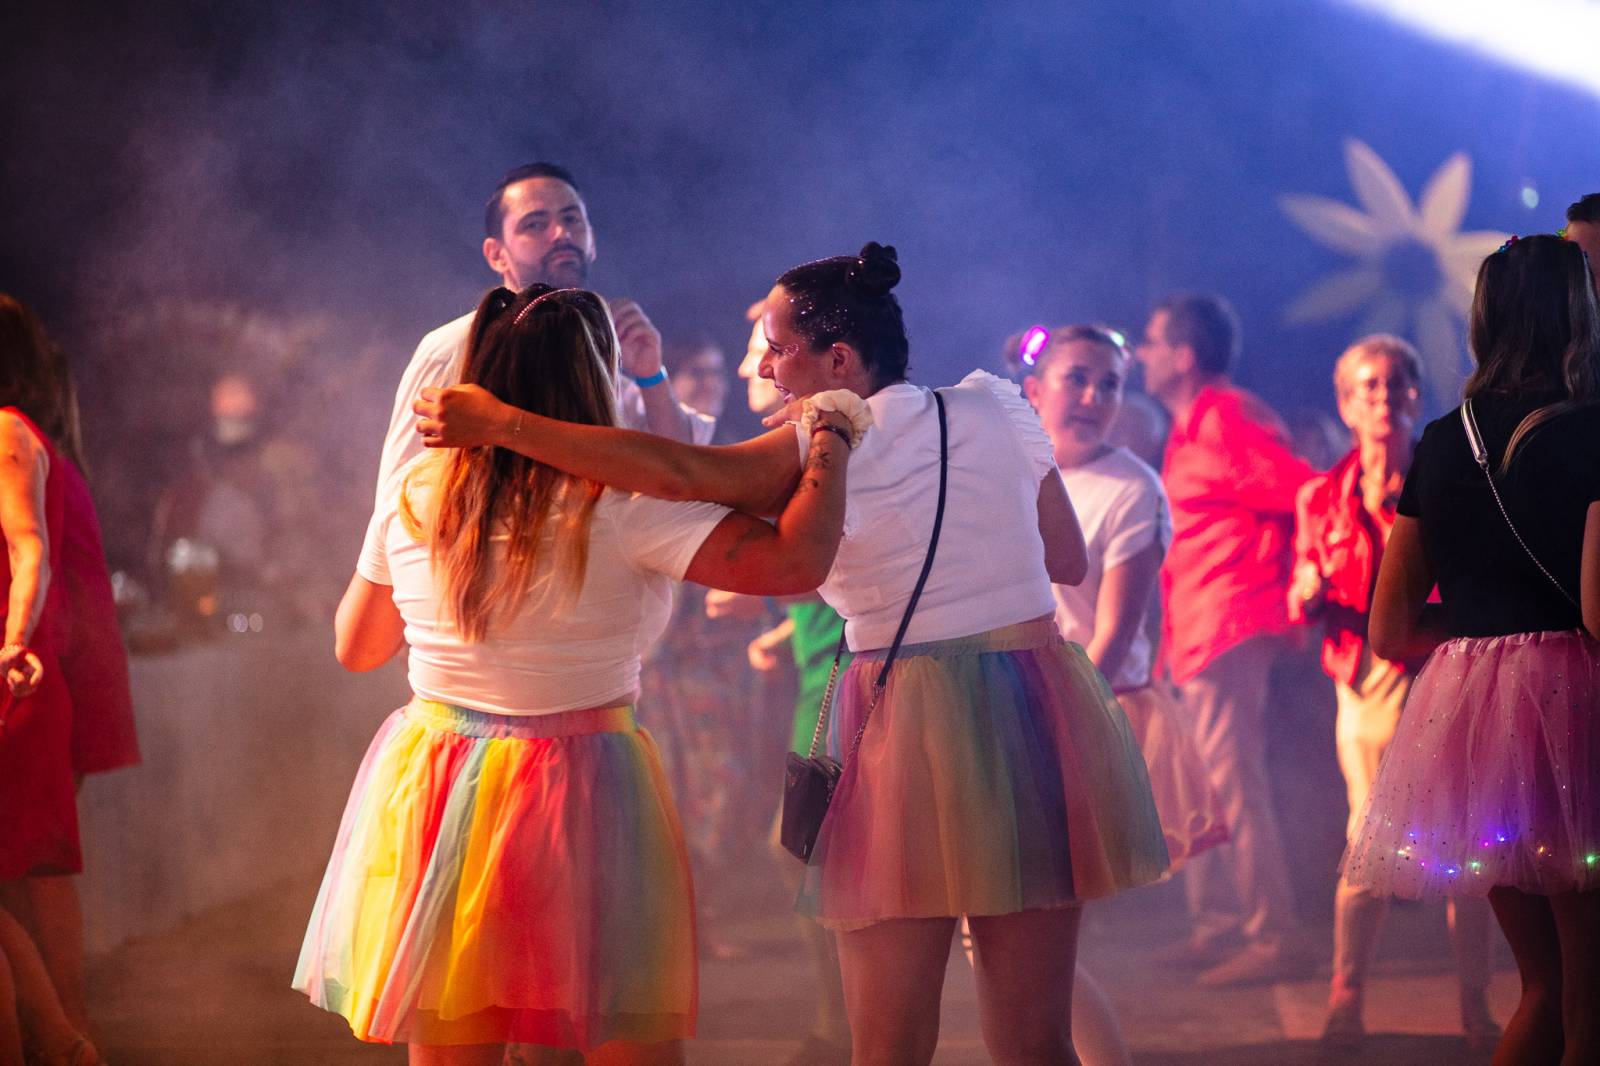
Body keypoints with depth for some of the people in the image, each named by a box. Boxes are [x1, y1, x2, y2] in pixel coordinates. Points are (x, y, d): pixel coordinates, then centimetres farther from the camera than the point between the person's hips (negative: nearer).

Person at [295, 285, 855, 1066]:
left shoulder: (413, 497, 2)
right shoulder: (617, 503, -13)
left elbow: (354, 646, 16)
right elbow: (795, 561, -18)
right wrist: (830, 440, -3)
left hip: (434, 792, 4)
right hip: (578, 792, -4)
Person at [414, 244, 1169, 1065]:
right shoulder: (996, 407, 8)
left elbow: (680, 474, -18)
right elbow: (1068, 560, 16)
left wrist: (501, 423, -16)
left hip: (915, 720, -5)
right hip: (1041, 708, 5)